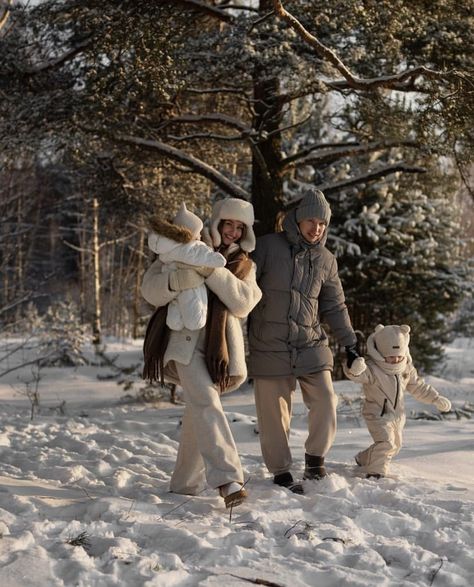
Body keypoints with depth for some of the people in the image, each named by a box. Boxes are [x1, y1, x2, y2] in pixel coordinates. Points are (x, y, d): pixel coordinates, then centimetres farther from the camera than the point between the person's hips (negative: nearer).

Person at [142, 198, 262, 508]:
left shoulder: (244, 265, 17)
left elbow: (243, 303, -3)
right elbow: (150, 289, 0)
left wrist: (213, 272, -16)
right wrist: (178, 279, -21)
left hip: (219, 345, 4)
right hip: (185, 340, -4)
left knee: (199, 412, 9)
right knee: (206, 402, -23)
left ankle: (185, 484, 23)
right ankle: (227, 479, -34)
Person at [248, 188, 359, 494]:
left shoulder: (326, 261, 9)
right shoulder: (268, 247, -4)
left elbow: (335, 307, 16)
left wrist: (351, 343, 13)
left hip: (311, 345, 3)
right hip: (270, 347, -3)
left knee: (325, 402, -8)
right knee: (274, 412, 0)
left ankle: (315, 459, 13)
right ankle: (281, 471, 15)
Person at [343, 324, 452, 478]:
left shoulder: (406, 368, 0)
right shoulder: (372, 368, -22)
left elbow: (418, 386, 13)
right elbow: (358, 374, -41)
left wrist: (436, 399, 13)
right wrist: (355, 369, -66)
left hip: (398, 415, 7)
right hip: (378, 414, -7)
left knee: (395, 446, 20)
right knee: (385, 442, -25)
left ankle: (364, 459, 40)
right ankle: (375, 472, -11)